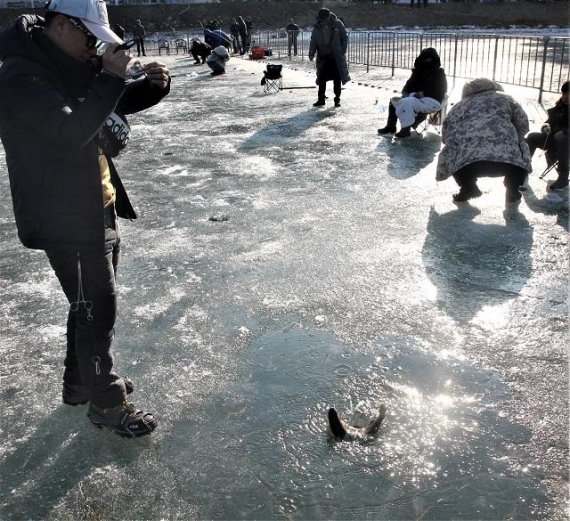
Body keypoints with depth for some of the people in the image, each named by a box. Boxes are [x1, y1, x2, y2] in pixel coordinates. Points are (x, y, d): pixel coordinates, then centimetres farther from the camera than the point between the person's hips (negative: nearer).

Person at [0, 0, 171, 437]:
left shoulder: (74, 66, 9)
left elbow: (120, 103, 19)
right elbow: (72, 131, -31)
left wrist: (154, 84, 0)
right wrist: (110, 78, -27)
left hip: (98, 208, 10)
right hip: (66, 218, -9)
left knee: (92, 302, 21)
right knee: (97, 309, -1)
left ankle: (82, 381, 39)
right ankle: (106, 403, 16)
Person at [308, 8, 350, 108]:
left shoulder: (337, 24, -5)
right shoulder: (317, 27, 0)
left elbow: (345, 37, 1)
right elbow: (313, 41, 2)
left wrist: (343, 51, -6)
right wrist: (311, 53, -12)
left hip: (336, 56, -2)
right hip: (323, 57, 2)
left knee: (337, 78, 1)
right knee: (322, 78, 1)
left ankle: (337, 99, 11)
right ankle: (321, 99, 10)